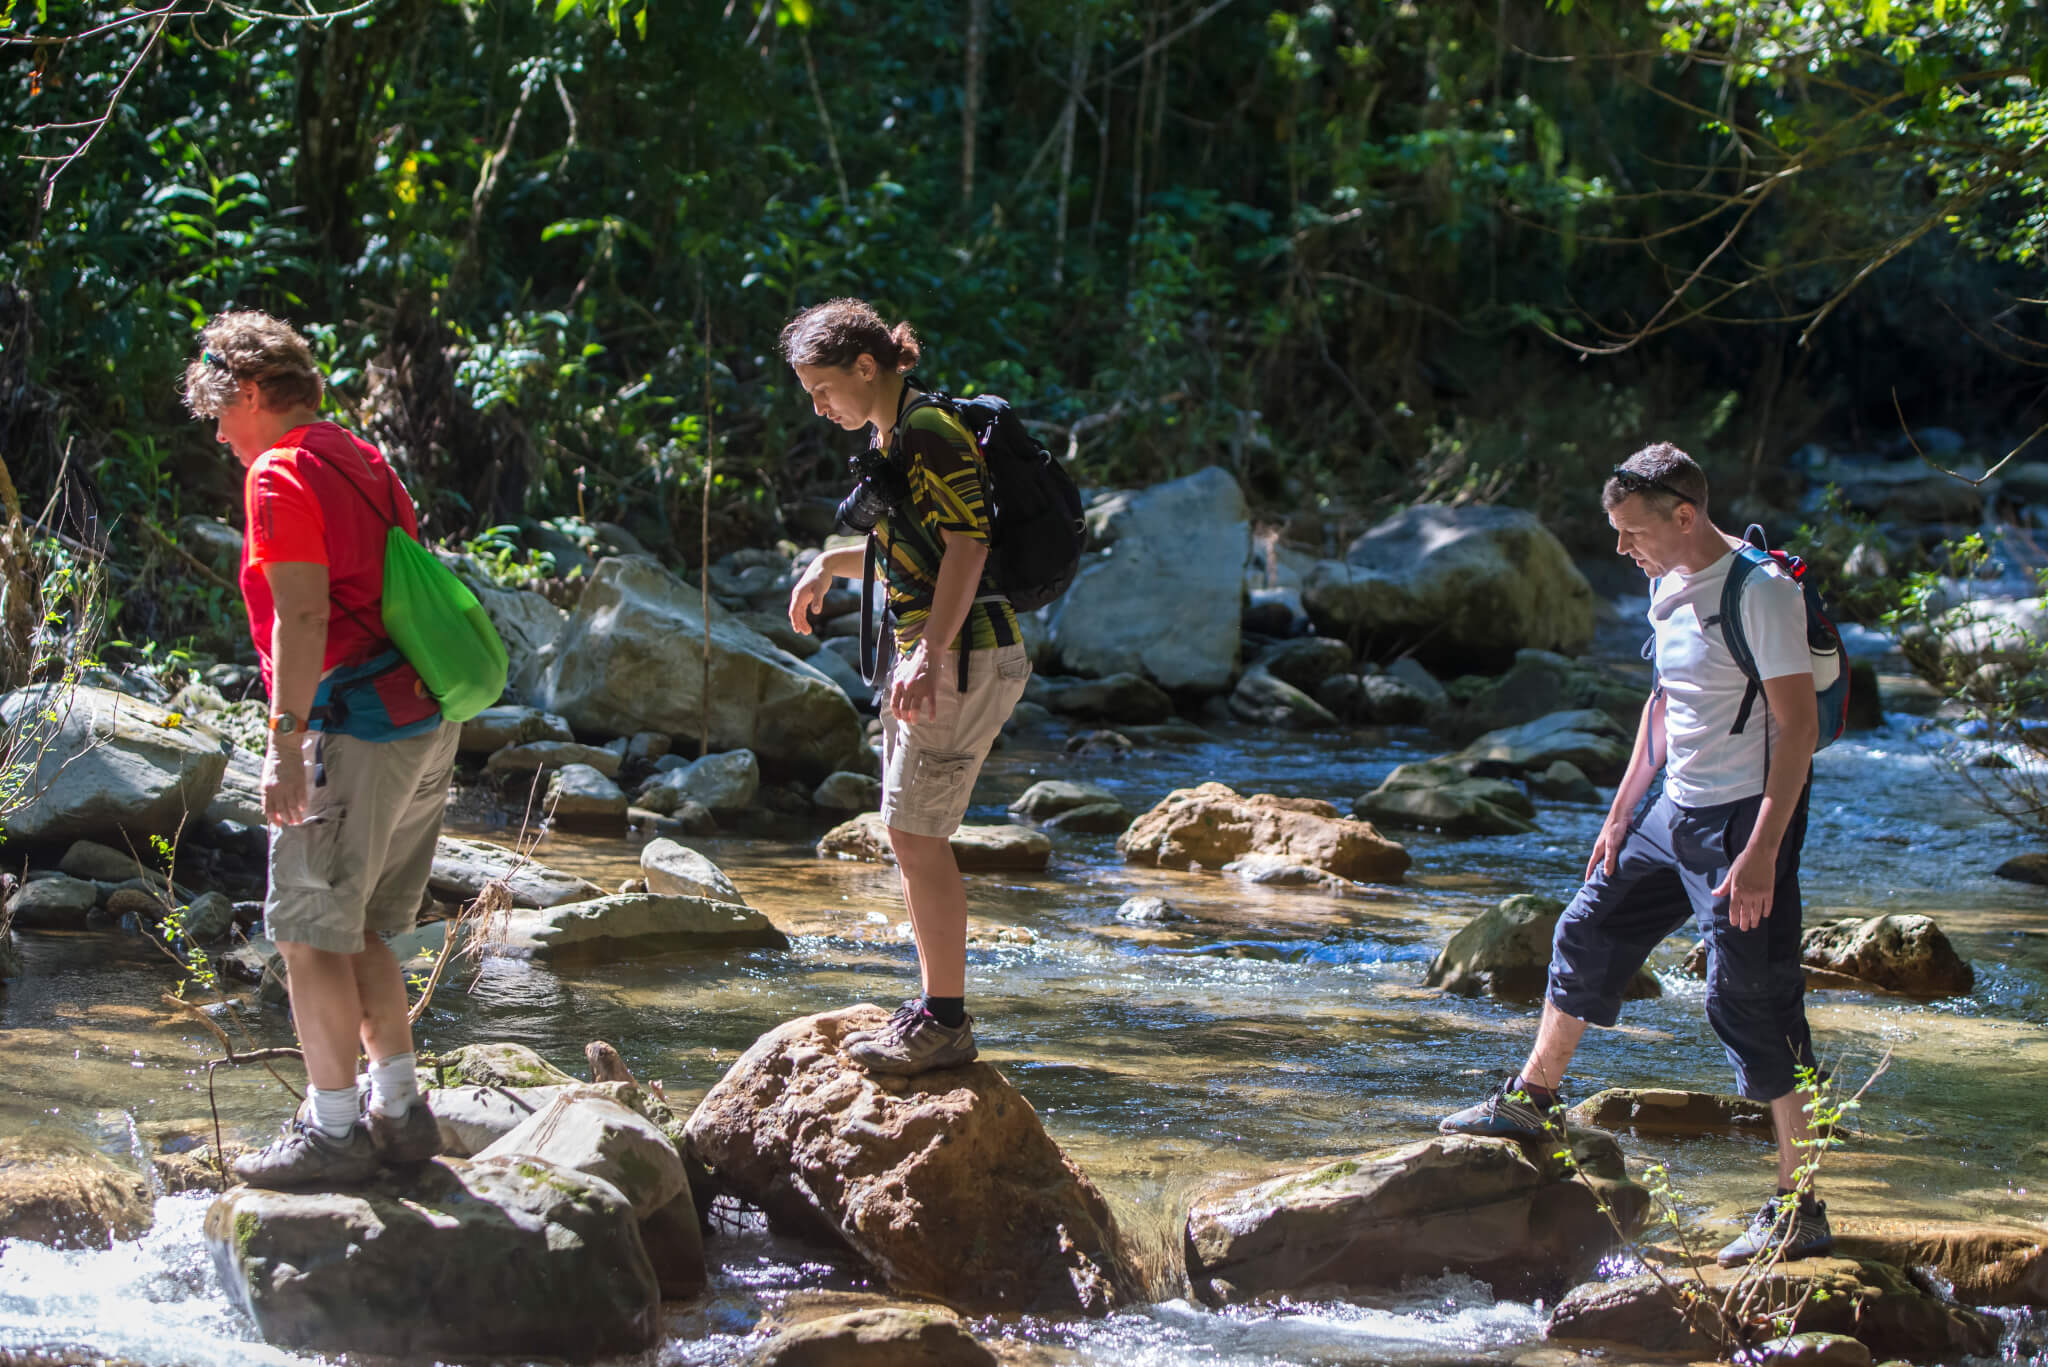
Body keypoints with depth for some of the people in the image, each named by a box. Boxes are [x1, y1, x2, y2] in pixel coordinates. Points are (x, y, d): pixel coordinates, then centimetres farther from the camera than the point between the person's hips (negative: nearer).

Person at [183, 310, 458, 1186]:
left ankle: (332, 1130, -1)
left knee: (310, 933, -2)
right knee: (357, 930, 17)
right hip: (426, 726, 9)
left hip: (357, 730, -9)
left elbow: (302, 616, -18)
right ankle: (398, 1112, 16)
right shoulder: (363, 464, 19)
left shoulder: (281, 475, -9)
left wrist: (286, 739, -19)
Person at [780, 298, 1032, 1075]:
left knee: (918, 835, -9)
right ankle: (935, 1006, 19)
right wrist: (832, 565, 23)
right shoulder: (889, 438, 16)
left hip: (962, 655, -10)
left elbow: (965, 547, -22)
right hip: (929, 651, 10)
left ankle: (946, 1023, -6)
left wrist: (929, 656, -28)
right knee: (910, 835, 13)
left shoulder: (927, 434, -15)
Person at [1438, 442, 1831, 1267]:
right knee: (1591, 930, 20)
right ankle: (1532, 1100, 42)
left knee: (1750, 1001, -9)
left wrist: (1763, 851, -26)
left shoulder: (1760, 590, -20)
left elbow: (1798, 725, -22)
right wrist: (1621, 812, 20)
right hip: (1676, 812, 9)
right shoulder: (1668, 585, 8)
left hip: (1745, 818, -9)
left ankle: (1799, 1210, -5)